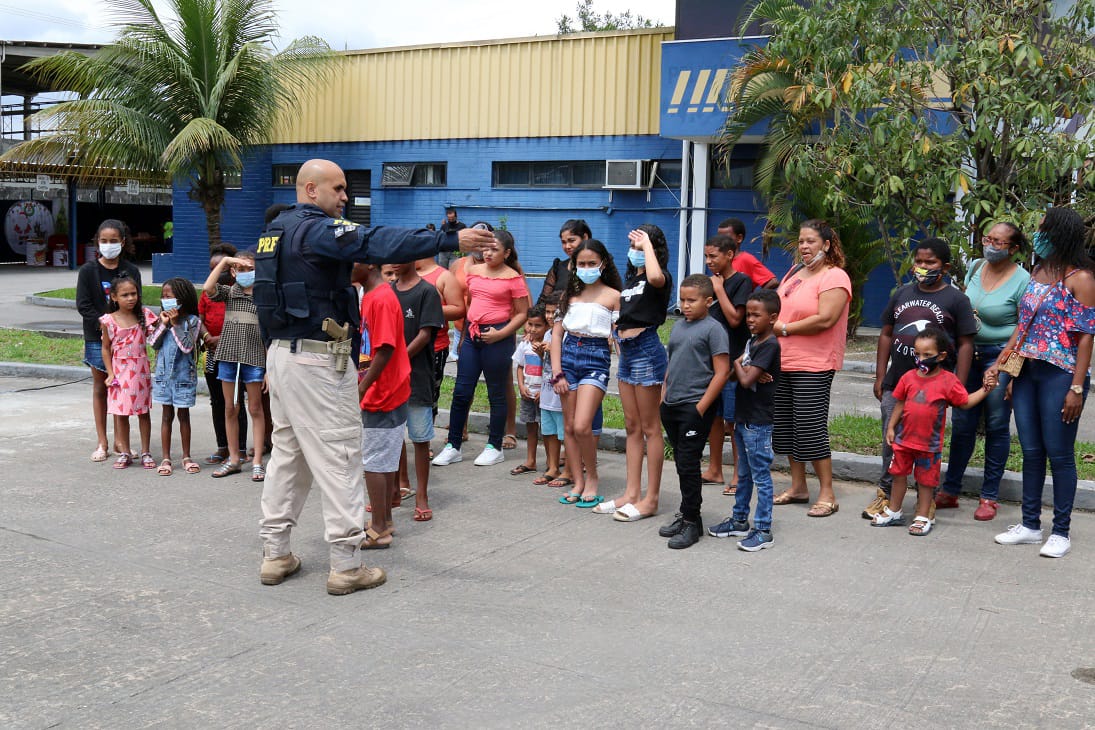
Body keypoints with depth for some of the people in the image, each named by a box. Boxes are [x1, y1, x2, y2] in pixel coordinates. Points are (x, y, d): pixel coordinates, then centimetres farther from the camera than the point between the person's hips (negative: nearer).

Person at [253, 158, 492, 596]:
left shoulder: (274, 231, 15)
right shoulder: (318, 229, -15)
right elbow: (379, 243, -29)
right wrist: (451, 241, -33)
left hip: (281, 353, 10)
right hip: (318, 359, -10)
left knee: (286, 453, 15)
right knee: (339, 457, -4)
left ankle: (275, 555, 21)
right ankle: (346, 566, 1)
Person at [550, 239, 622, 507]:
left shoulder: (613, 296, 0)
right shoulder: (570, 294, 11)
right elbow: (557, 333, 8)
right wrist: (557, 372, 0)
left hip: (596, 358, -4)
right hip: (568, 356, 4)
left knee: (581, 427, -15)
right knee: (569, 427, 5)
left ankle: (592, 478, 6)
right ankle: (578, 483, 14)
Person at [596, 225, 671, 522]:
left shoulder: (660, 278, -9)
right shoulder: (629, 278, 16)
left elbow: (655, 277, -35)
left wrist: (647, 244, -22)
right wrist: (616, 333, 8)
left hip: (646, 349, -9)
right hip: (626, 351, 9)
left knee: (650, 428, -3)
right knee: (632, 427, 11)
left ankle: (650, 499, 3)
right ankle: (632, 493, 17)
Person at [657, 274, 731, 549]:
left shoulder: (713, 329, -9)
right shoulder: (678, 327, 14)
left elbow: (721, 372, -13)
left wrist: (701, 407, -16)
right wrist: (663, 397, 13)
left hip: (695, 406, -7)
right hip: (672, 406, 7)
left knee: (688, 463, -4)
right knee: (680, 461, 14)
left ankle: (692, 522, 6)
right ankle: (686, 512, 26)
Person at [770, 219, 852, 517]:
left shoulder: (834, 277, -10)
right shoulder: (794, 273, 15)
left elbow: (825, 319, -21)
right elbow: (778, 309, 24)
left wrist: (784, 329, -14)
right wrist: (770, 327, 3)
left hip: (813, 366, -8)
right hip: (782, 362, 9)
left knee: (812, 428, -7)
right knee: (785, 426, 12)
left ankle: (827, 494, 3)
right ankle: (798, 487, 24)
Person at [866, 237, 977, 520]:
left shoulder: (956, 299, -2)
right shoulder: (902, 294, 10)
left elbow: (965, 345, -3)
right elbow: (886, 335, 14)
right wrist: (880, 377, 9)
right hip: (896, 383, 4)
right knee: (891, 442, 10)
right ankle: (886, 495, 23)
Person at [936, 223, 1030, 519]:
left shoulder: (1022, 281, -11)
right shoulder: (976, 267, 6)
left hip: (1001, 356, -5)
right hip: (968, 353, 5)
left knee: (997, 427, 4)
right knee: (962, 424, 9)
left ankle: (989, 497, 14)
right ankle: (949, 491, 18)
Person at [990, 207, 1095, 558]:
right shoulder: (1037, 273, 12)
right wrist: (1002, 362, 12)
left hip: (1060, 376, -7)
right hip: (1027, 373, 7)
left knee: (1059, 455, 1)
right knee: (1031, 452, 11)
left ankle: (1061, 532, 13)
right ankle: (1030, 525, 22)